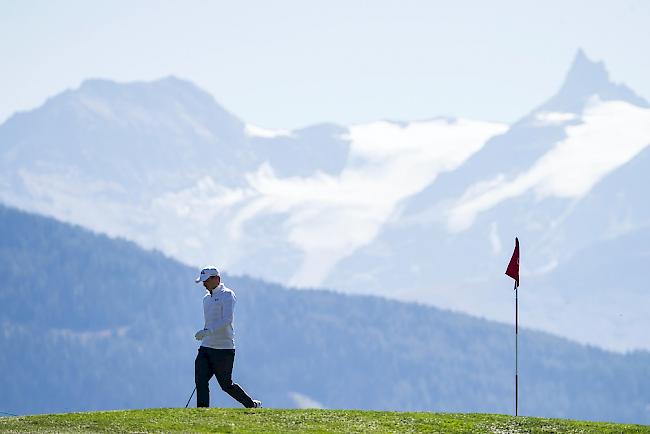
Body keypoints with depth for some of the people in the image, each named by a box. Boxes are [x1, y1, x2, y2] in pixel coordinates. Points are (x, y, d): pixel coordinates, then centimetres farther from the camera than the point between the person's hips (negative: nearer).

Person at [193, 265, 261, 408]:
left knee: (226, 384, 0)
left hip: (224, 348, -7)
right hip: (206, 347, 7)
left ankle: (252, 405, 20)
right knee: (200, 381, -8)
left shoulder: (227, 295, -8)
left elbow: (227, 319, -22)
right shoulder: (207, 299, 18)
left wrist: (207, 331, -31)